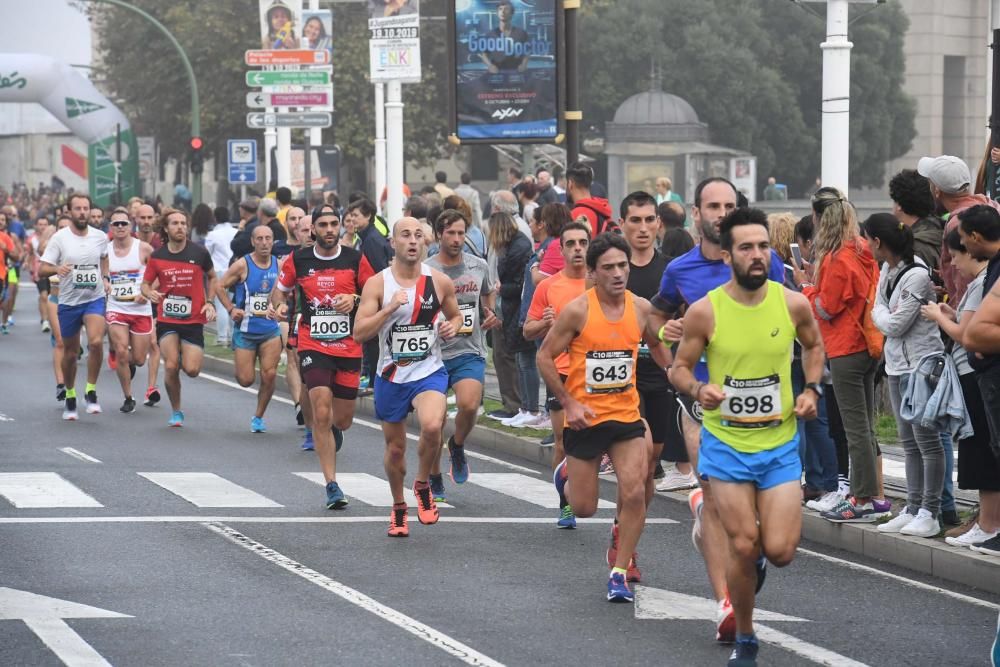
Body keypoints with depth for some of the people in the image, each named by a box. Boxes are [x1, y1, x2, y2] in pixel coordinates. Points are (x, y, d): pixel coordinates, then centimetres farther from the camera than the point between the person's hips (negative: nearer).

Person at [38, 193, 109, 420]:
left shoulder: (100, 237, 1)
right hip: (68, 302, 0)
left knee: (96, 342, -23)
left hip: (95, 299, 0)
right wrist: (56, 269, -30)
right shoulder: (59, 238, -7)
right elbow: (41, 269, -10)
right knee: (70, 352, 10)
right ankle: (70, 398, 29)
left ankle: (91, 392, -9)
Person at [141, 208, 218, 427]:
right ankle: (176, 412, 8)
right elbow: (145, 284, 9)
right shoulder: (157, 256, 0)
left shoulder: (199, 253, -1)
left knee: (192, 370, -9)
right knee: (171, 366, -13)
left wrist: (209, 302, 0)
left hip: (193, 320, 0)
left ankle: (185, 355, 30)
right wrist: (150, 293, -14)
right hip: (167, 320, 0)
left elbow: (212, 278, 14)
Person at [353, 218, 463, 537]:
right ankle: (398, 508, 36)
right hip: (391, 376, 1)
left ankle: (423, 484, 0)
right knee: (395, 447, 11)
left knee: (431, 426, -28)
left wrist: (452, 326, -6)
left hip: (429, 372, -1)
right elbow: (359, 332, -13)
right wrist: (390, 308, -25)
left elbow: (455, 314, 17)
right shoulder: (377, 284, -7)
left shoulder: (440, 282, -2)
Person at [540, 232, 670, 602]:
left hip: (627, 415, 3)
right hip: (585, 417, -2)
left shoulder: (641, 308, -1)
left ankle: (619, 573, 0)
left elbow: (656, 345, 20)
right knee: (584, 508, 7)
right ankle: (566, 474, 44)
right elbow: (545, 357, -6)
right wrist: (568, 402, -13)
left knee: (635, 493, -14)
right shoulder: (577, 311, -13)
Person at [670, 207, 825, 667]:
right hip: (726, 443, -1)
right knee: (743, 547, -2)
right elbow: (679, 368, -2)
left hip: (780, 444, 1)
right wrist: (697, 389, -23)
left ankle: (757, 556, 33)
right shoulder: (705, 311, -13)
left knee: (780, 551, -7)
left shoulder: (793, 304, -7)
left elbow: (813, 346, 14)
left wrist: (812, 389, -2)